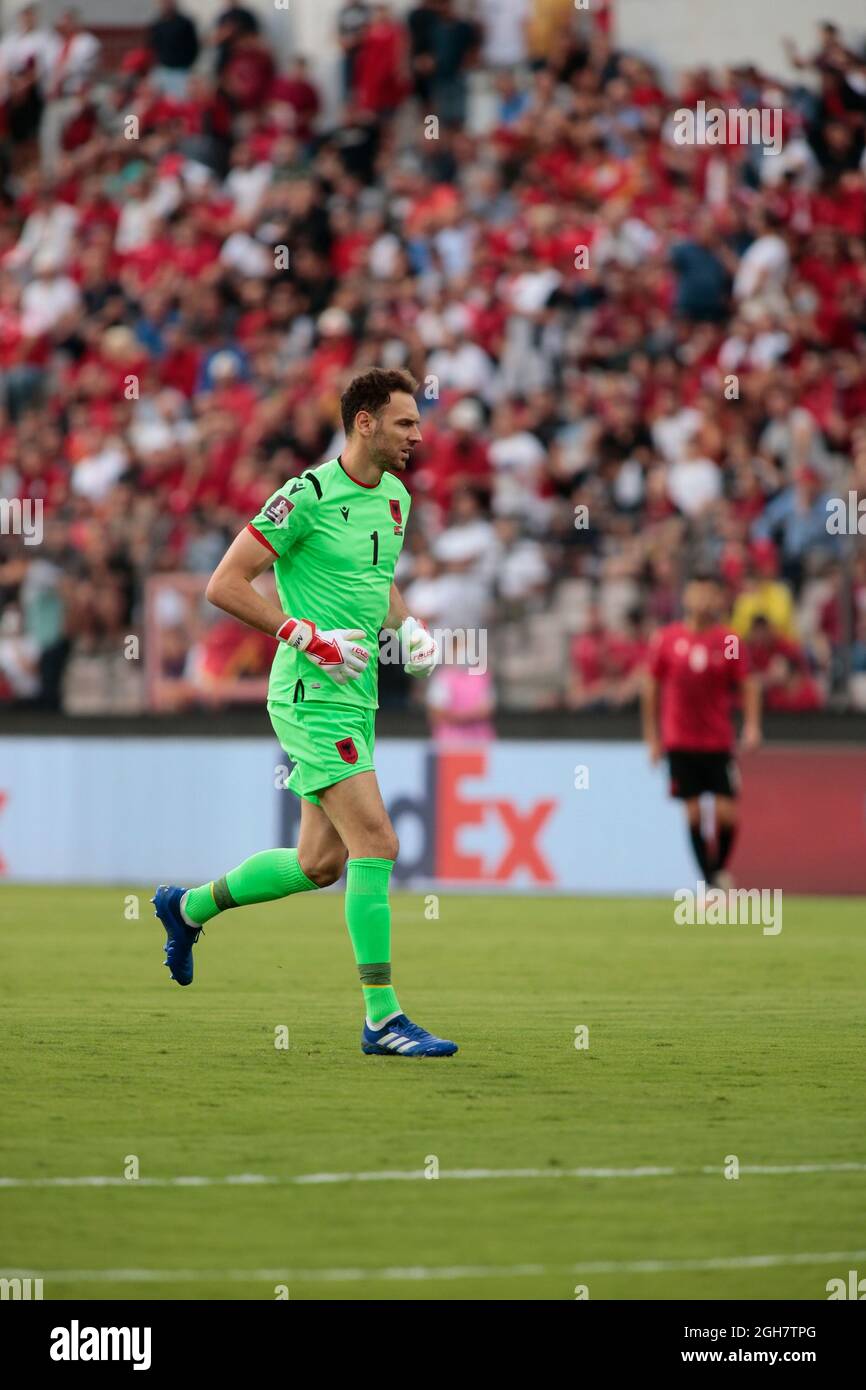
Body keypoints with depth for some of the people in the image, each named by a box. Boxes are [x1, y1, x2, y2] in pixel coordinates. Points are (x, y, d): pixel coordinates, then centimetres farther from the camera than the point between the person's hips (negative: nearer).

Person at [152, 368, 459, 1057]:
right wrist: (308, 637, -19)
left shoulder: (395, 498, 12)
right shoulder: (307, 496, -14)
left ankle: (188, 906, 35)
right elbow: (225, 584, -14)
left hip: (355, 699, 9)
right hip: (313, 697, -9)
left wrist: (410, 625, 8)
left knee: (320, 863, 13)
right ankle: (382, 1019, -12)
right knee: (376, 844, -15)